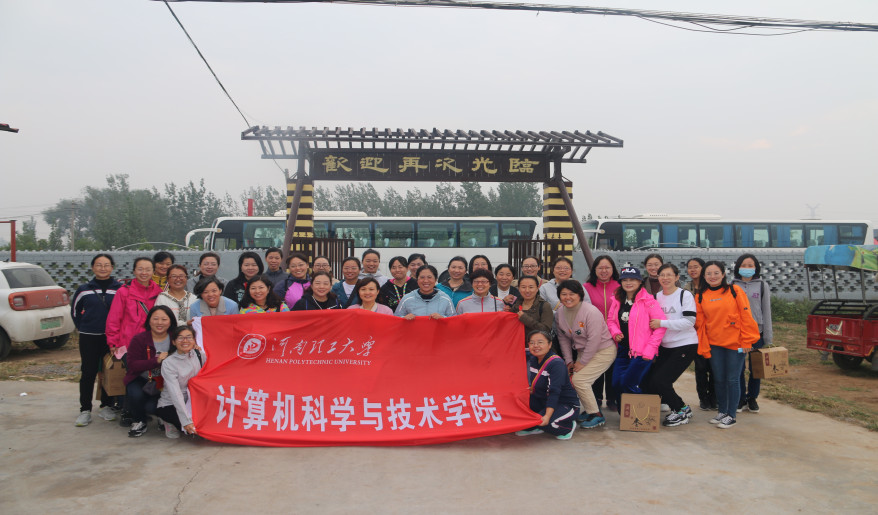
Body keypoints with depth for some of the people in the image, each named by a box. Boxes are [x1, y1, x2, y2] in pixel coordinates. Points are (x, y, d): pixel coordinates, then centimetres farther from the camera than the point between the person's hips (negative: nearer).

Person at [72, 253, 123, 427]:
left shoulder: (120, 289, -1)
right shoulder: (84, 289, 4)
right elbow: (75, 310, 17)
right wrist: (82, 328, 10)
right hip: (88, 339, 1)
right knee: (88, 373, 3)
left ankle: (107, 406, 20)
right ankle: (85, 410, 12)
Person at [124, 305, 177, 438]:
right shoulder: (139, 339, -8)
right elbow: (133, 365, -16)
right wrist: (157, 360, -27)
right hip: (141, 380, 0)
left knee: (151, 407, -22)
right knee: (136, 395, -31)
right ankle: (139, 422, 3)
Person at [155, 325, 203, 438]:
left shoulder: (199, 355, -2)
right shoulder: (168, 363, -16)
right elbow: (175, 394, -24)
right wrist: (186, 421, -31)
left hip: (194, 403, 5)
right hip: (169, 405, -5)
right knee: (193, 427, -26)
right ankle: (169, 423, 4)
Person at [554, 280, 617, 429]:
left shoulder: (591, 312, -24)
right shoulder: (560, 313, -2)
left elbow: (594, 340, -24)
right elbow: (563, 338, 6)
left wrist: (582, 362, -18)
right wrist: (569, 360, 1)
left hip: (603, 351, -7)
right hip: (583, 351, 7)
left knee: (579, 379, -17)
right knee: (570, 379, -4)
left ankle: (596, 415, -2)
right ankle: (589, 410, 18)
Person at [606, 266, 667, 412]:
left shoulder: (647, 301, -10)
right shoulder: (617, 300, 8)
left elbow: (662, 325, -12)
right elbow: (611, 320, 20)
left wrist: (649, 349, -14)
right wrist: (615, 332, -3)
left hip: (642, 351, -6)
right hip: (623, 350, 6)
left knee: (627, 384, -8)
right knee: (616, 384, 4)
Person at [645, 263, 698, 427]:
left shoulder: (685, 295, -7)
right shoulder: (656, 297, 11)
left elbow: (689, 321, -17)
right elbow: (652, 322, 21)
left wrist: (662, 323, -20)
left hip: (685, 346, -6)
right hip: (665, 346, 6)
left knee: (660, 381, -14)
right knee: (650, 384, -2)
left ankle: (682, 410, 10)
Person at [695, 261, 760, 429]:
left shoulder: (734, 290, -4)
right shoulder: (700, 296, 5)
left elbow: (746, 316, -5)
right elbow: (700, 323, 7)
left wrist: (746, 340, -9)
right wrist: (704, 348, 4)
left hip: (735, 343, -3)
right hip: (714, 344, 3)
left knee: (732, 380, 1)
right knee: (719, 380, 10)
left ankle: (732, 415, 13)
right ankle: (722, 412, 25)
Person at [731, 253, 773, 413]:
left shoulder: (762, 286, 5)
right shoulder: (732, 286, 5)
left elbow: (766, 311, 5)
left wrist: (768, 337, 2)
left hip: (757, 333, 0)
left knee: (755, 368, 7)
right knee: (738, 368, 2)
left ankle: (752, 398, 22)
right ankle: (740, 398, 17)